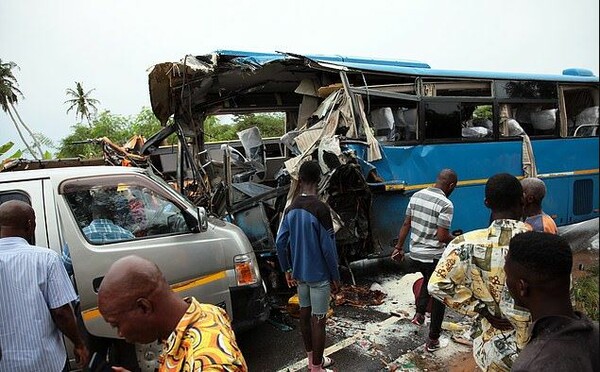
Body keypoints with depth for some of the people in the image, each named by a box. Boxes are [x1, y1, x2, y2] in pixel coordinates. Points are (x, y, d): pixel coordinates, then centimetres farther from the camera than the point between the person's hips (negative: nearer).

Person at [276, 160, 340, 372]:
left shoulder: (291, 208, 0)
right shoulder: (320, 209, -21)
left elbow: (280, 242, 2)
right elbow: (328, 247, -19)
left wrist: (287, 269, 12)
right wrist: (335, 276, -8)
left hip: (299, 272, 7)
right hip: (319, 274, -7)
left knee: (305, 313, 18)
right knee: (318, 320, 5)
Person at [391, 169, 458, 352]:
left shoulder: (416, 196, 1)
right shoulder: (446, 204, -19)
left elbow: (406, 224, 5)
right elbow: (442, 236, -21)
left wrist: (399, 247, 11)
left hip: (416, 252, 6)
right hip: (434, 256, -6)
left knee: (428, 280, 33)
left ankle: (419, 313, 24)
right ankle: (432, 340, 18)